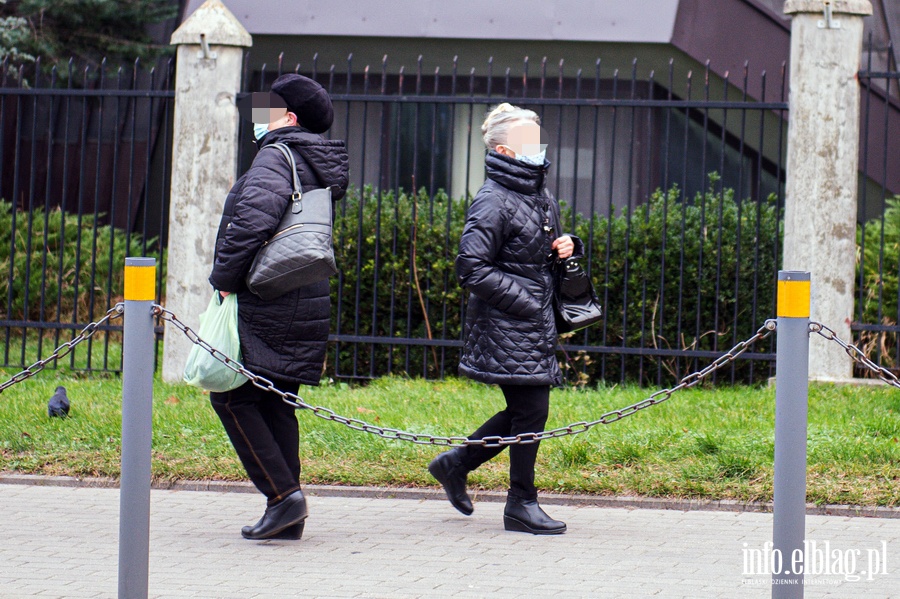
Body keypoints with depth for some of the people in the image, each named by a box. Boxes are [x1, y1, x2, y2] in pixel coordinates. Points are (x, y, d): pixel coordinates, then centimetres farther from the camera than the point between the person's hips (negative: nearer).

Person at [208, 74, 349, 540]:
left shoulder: (275, 158, -11)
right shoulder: (319, 169, 16)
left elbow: (254, 218, -27)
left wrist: (225, 278, -17)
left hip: (266, 305, -9)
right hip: (306, 304, 9)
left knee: (232, 397, -3)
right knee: (275, 403, 13)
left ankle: (283, 494, -10)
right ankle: (288, 516, 12)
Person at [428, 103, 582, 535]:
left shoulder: (541, 197, 14)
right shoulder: (494, 202, -14)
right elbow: (472, 269, -19)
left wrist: (567, 248, 5)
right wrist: (522, 300, -19)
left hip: (536, 322, 9)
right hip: (506, 325, -9)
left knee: (526, 409, 12)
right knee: (531, 409, -6)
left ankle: (456, 463, 28)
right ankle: (521, 505, 5)